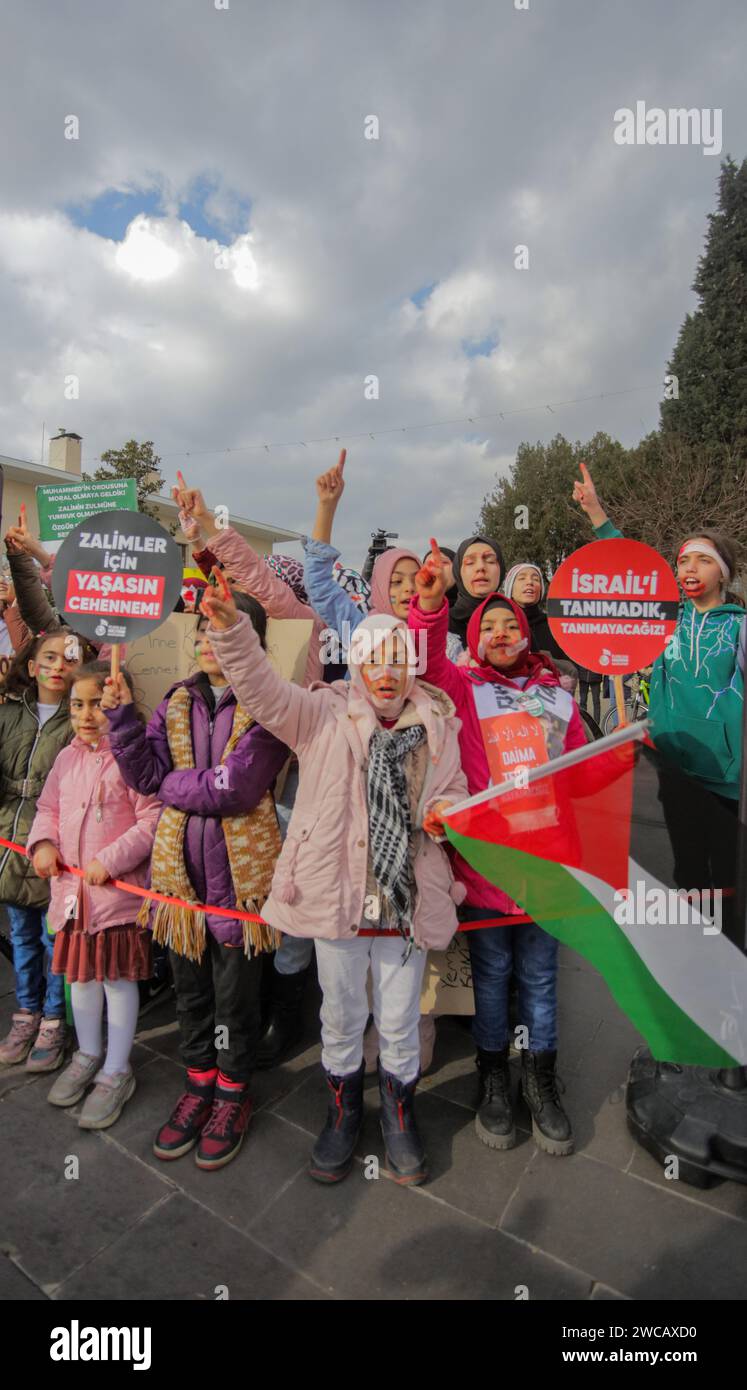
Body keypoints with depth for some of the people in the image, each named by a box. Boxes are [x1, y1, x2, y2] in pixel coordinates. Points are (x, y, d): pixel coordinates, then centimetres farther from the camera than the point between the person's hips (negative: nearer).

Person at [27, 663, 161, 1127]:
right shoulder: (68, 757, 6)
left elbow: (152, 820, -19)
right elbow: (49, 808, 16)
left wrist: (110, 861, -22)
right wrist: (44, 842, -2)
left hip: (118, 888, -7)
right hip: (72, 887, 7)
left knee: (118, 977, 5)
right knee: (81, 972, 21)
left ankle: (116, 1072, 25)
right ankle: (89, 1054, 43)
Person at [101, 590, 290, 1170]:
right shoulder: (178, 702, 5)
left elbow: (233, 789, -23)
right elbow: (145, 775, -1)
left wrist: (172, 785, -8)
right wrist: (122, 716, -12)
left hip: (239, 871, -5)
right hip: (181, 866, 5)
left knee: (235, 992, 12)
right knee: (190, 986, 20)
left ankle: (233, 1092, 36)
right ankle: (199, 1082, 43)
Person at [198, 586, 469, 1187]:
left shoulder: (437, 724, 5)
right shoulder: (324, 715, -3)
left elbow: (456, 793, 16)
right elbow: (262, 688, -15)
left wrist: (443, 815, -7)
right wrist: (230, 626, -30)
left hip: (409, 900, 2)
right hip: (337, 895, -1)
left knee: (400, 1020, 17)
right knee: (342, 1016, 18)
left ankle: (400, 1115, 44)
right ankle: (343, 1110, 44)